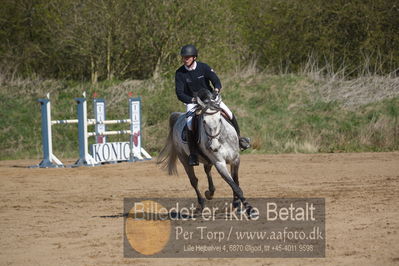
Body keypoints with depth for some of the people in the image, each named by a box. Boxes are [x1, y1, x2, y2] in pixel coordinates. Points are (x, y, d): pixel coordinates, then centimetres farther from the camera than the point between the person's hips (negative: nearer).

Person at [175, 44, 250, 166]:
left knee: (229, 112, -14)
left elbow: (216, 81, -15)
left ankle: (238, 139, 8)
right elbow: (180, 94, -16)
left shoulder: (204, 67, -11)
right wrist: (193, 100, -31)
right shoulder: (180, 73, -13)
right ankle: (193, 154, -15)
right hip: (192, 101, -1)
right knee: (190, 124, -27)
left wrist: (216, 90, -38)